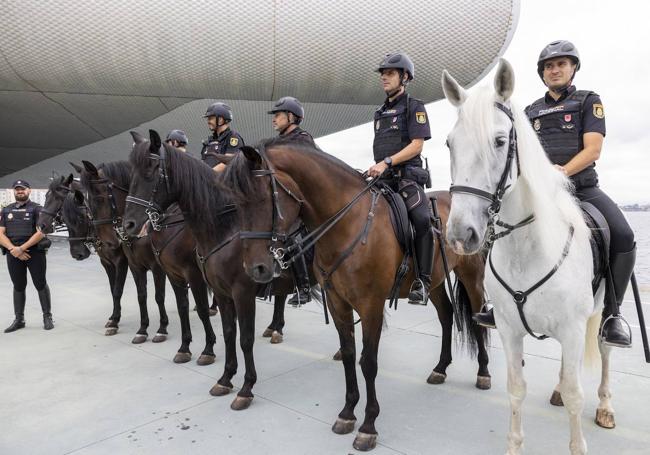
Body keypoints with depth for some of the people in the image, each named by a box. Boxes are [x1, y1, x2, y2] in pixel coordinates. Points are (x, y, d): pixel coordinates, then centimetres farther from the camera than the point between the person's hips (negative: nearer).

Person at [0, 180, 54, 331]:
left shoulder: (36, 209, -2)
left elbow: (41, 232, -12)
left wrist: (22, 248, -19)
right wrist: (13, 248, -13)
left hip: (34, 252, -4)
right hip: (13, 254, 4)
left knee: (41, 284, 3)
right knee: (18, 286, 12)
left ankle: (47, 317, 12)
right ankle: (19, 319, 22)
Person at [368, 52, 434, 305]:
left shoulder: (414, 107, 4)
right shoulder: (380, 112, 24)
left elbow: (416, 144, -9)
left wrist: (387, 162, -18)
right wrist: (376, 168, 8)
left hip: (406, 175, -7)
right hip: (381, 177, 7)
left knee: (422, 221, -26)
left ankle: (422, 282, -20)